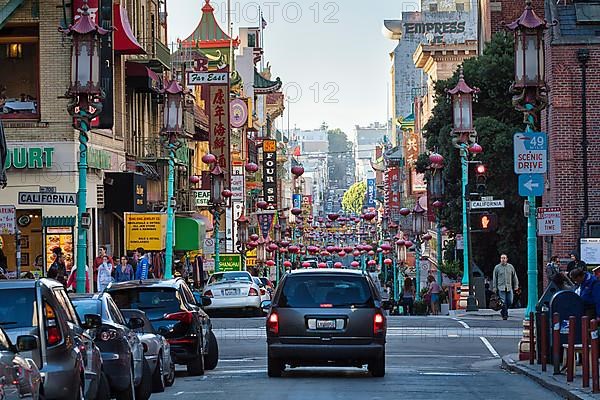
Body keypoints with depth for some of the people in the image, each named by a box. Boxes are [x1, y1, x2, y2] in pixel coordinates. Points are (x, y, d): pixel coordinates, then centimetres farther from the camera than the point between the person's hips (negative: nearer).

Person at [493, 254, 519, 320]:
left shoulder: (510, 267, 9)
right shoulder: (497, 267, 3)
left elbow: (514, 277, 14)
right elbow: (494, 278, 6)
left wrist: (516, 286, 9)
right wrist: (495, 287, 2)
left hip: (509, 288, 3)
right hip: (501, 288, -2)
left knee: (510, 302, 1)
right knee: (503, 302, -10)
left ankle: (503, 311, 25)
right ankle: (504, 315, 0)